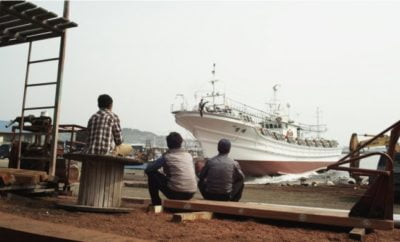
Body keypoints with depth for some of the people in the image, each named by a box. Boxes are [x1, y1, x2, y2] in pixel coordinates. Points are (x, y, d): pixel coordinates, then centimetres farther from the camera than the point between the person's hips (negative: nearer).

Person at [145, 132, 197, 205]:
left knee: (152, 174, 12)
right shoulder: (188, 155, 9)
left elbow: (147, 170, 3)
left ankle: (156, 204, 20)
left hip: (175, 193, -5)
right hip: (191, 194, 5)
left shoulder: (166, 156, -4)